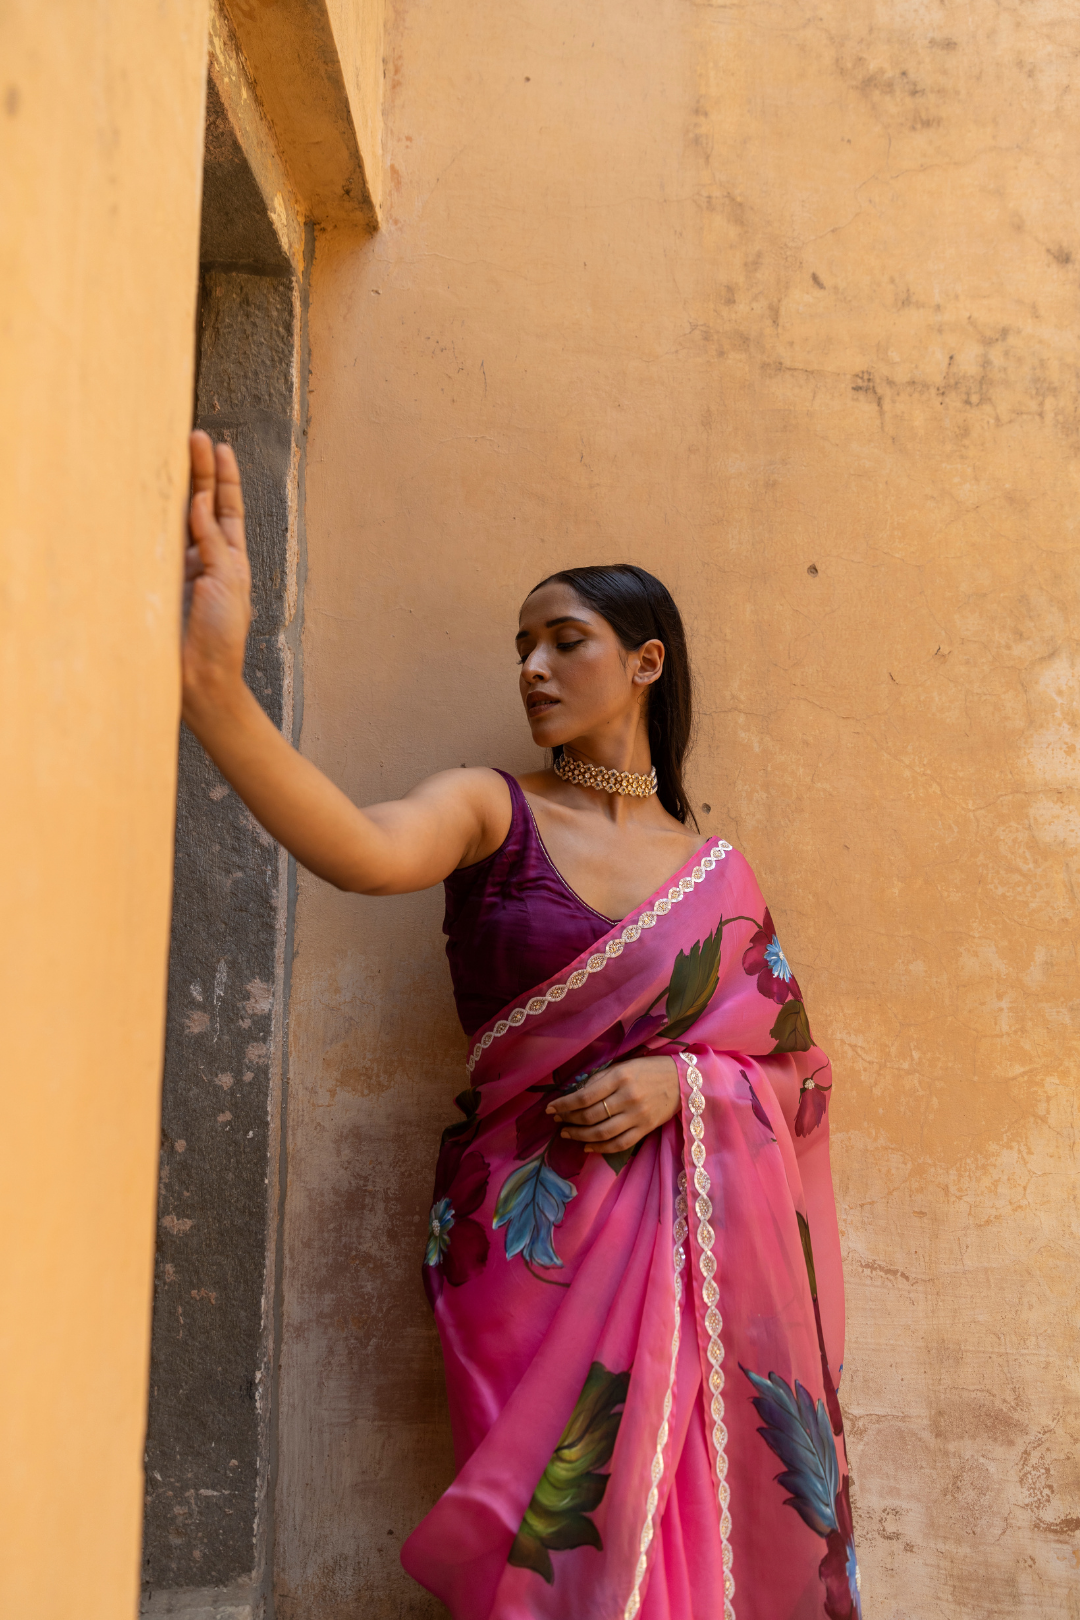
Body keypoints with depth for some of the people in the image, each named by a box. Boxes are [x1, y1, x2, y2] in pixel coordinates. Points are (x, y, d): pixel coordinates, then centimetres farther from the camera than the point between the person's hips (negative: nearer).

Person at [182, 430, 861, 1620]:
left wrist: (679, 1082, -11)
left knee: (694, 1525, 8)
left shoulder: (716, 875, 6)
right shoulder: (492, 812, -2)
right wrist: (212, 685, -42)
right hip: (528, 1241, -2)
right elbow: (368, 852, -26)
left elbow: (798, 1076, 9)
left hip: (688, 1253, 3)